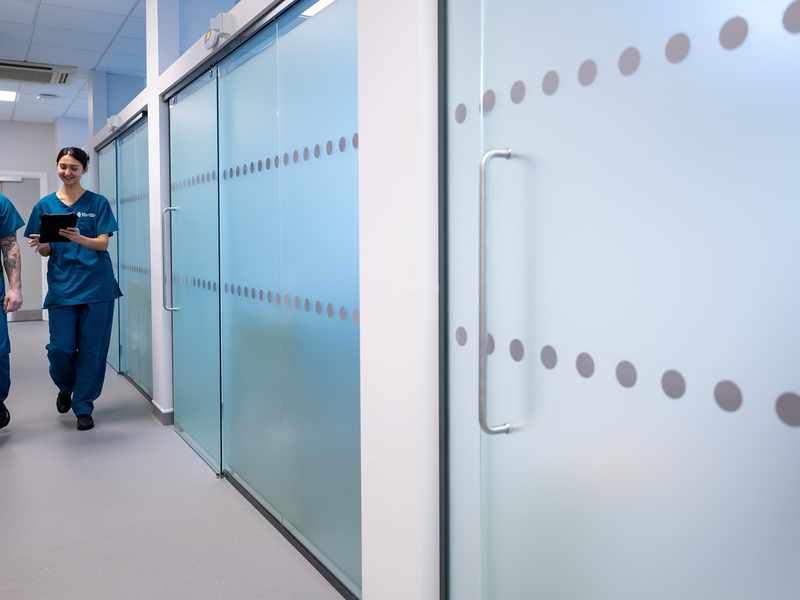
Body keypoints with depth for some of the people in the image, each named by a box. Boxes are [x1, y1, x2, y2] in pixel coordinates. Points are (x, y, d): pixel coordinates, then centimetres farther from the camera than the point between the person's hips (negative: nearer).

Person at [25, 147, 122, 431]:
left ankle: (84, 407, 16)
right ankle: (66, 387, 31)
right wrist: (40, 245, -15)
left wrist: (79, 239, -24)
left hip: (96, 285, -1)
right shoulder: (46, 205, 8)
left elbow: (102, 243, -5)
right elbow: (45, 251, 8)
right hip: (62, 285, 1)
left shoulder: (98, 203, 3)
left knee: (92, 349, 1)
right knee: (60, 348, -2)